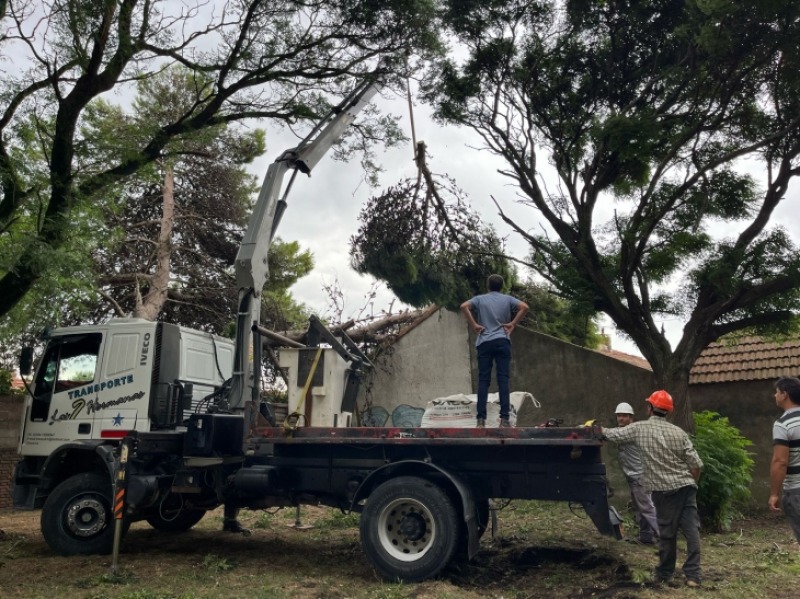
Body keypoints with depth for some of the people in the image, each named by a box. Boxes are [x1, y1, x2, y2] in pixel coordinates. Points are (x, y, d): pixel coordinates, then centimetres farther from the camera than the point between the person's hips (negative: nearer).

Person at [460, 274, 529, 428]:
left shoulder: (480, 299, 9)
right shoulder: (507, 299, 10)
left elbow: (464, 306, -8)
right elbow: (524, 307, -6)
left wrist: (474, 324, -3)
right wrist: (513, 323, 0)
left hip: (484, 343, 0)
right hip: (502, 342, 0)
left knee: (483, 381, 0)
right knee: (503, 379, -2)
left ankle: (481, 419, -5)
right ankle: (504, 418, -7)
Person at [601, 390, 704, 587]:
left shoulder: (639, 428, -3)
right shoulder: (678, 432, 3)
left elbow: (613, 435, 10)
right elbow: (696, 464, 0)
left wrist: (600, 429, 31)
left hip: (663, 489, -2)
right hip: (686, 487, 2)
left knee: (667, 532, 7)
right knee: (691, 529, 3)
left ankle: (665, 574, 18)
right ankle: (693, 575, 2)